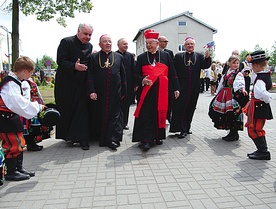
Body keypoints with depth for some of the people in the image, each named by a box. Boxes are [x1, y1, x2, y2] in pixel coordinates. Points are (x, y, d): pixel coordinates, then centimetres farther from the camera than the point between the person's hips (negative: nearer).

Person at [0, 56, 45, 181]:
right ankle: (11, 172, 12)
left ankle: (19, 168, 30)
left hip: (12, 117, 11)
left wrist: (36, 107, 5)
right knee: (12, 144, -3)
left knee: (19, 143, 17)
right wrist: (37, 107, -22)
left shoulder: (15, 82, 10)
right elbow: (18, 102, -30)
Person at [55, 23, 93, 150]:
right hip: (66, 84, -3)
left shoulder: (90, 46, 12)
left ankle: (82, 138, 5)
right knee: (66, 110, 6)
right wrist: (74, 66, -28)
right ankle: (67, 135, 23)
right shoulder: (66, 42, -4)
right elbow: (60, 60, -14)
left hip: (81, 84, 4)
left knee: (82, 110, 0)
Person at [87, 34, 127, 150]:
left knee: (115, 115, -1)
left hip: (115, 93, 1)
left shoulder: (119, 57, 11)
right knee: (100, 116, 6)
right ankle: (102, 138, 20)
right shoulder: (94, 57, 7)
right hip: (99, 94, 0)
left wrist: (123, 92, 4)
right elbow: (90, 75, 0)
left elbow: (123, 76, 9)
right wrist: (91, 91, -10)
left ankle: (113, 139, 3)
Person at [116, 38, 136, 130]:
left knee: (126, 104, 8)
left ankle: (124, 123, 19)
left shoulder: (130, 56, 9)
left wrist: (134, 84, 2)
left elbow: (133, 71, 6)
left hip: (128, 84, 3)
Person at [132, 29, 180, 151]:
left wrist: (176, 88, 3)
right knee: (146, 116, -6)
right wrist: (142, 80, -15)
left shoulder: (166, 56, 9)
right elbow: (136, 74, 6)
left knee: (160, 114, 8)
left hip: (162, 91, 1)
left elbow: (172, 74, 8)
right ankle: (146, 140, -2)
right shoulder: (141, 58, 8)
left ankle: (157, 137, 23)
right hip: (146, 92, -1)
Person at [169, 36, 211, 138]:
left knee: (191, 107, 10)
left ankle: (187, 127, 23)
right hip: (182, 87, -2)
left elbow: (205, 65, -4)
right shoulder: (178, 56, 7)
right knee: (181, 107, -6)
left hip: (194, 87, 3)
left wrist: (207, 57, -22)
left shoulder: (199, 56, 11)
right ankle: (183, 130, 1)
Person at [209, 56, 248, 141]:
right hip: (224, 96, 7)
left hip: (234, 96, -7)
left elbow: (240, 83, -23)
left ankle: (234, 133, 6)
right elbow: (221, 85, 23)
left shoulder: (238, 74, -3)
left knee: (232, 114, -10)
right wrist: (218, 95, 25)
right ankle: (231, 133, 23)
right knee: (224, 113, 9)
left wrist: (242, 89, -43)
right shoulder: (226, 74, 16)